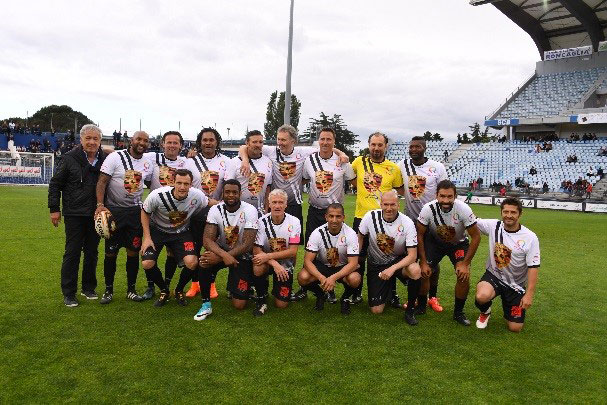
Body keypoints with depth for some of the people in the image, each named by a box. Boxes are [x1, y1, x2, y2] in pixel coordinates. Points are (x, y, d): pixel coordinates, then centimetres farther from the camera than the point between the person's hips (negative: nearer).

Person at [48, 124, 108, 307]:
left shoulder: (106, 160, 2)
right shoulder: (70, 158, -5)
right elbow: (55, 184, 1)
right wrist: (54, 208, -3)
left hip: (96, 215, 3)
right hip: (74, 215, -3)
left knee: (92, 252, 11)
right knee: (72, 253, 2)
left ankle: (88, 288, 26)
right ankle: (69, 293, 12)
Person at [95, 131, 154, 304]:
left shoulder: (148, 164, 6)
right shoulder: (115, 157, -8)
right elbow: (102, 181, -11)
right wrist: (100, 204, -22)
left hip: (135, 211, 4)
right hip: (114, 210, -3)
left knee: (134, 251, 5)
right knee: (111, 252, 3)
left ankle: (131, 290, 19)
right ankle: (108, 290, 19)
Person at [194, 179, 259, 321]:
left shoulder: (249, 211, -19)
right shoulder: (216, 210, -11)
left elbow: (247, 245, -24)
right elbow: (207, 239, -20)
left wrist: (218, 258, -31)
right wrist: (224, 255, -39)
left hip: (243, 255, -2)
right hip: (222, 250, 2)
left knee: (239, 304, -8)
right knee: (204, 263, -33)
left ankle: (248, 284, 27)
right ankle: (206, 304, -12)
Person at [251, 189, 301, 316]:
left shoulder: (294, 222, -13)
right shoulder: (262, 222, -12)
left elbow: (293, 251, -17)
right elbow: (256, 250, -15)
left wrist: (268, 256, -27)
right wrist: (274, 264, -30)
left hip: (285, 264, 0)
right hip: (267, 262, 0)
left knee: (281, 304, -5)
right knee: (257, 269, -36)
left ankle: (278, 288, 30)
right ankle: (261, 299, -8)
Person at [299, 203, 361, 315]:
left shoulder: (350, 234, -19)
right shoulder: (318, 233, -17)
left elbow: (353, 263, -23)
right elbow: (308, 260, -19)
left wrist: (333, 278, -38)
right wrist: (321, 278, -37)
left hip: (343, 268, -1)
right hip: (322, 266, 1)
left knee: (355, 279, -34)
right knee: (302, 277, -28)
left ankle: (345, 298, 2)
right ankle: (320, 295, 6)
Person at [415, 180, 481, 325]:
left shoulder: (463, 209, -30)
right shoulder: (428, 209, -28)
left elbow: (476, 236, -18)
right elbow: (420, 235, -14)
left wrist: (465, 263, -19)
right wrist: (423, 262, -15)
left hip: (458, 243, 0)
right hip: (435, 241, 1)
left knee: (464, 275, -19)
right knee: (423, 272, -13)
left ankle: (458, 312, 6)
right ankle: (421, 306, 14)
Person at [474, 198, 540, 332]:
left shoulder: (530, 237, -12)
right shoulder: (493, 226, -8)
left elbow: (533, 267, -11)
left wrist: (529, 294, -16)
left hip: (516, 284, 0)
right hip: (493, 276, 0)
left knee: (515, 328, 1)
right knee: (482, 296, -35)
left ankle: (506, 302, 34)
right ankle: (485, 312, 4)